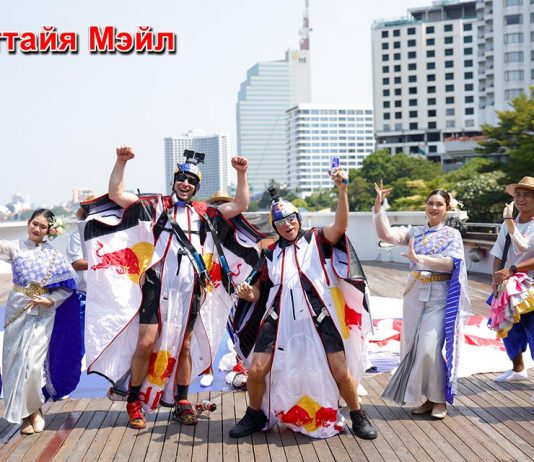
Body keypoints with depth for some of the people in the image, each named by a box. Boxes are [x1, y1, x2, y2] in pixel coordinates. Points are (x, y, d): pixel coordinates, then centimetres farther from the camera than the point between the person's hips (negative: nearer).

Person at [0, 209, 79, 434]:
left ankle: (33, 409, 15)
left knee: (34, 363, -7)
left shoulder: (54, 255, 1)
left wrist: (51, 301, -10)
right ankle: (24, 413, 21)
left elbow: (68, 287, 3)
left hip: (43, 313, -1)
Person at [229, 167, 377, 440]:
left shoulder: (316, 240, 3)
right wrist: (250, 294, -7)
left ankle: (358, 416, 24)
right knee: (256, 370, -2)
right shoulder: (271, 253, 12)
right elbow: (262, 291, 17)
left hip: (319, 319, -3)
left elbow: (340, 225, -17)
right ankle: (255, 415, 25)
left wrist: (342, 190, -30)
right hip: (281, 320, 3)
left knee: (341, 372, -2)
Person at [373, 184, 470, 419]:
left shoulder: (452, 234, 1)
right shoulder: (414, 232, 10)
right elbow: (386, 234, -4)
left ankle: (439, 399, 7)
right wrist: (378, 206, -13)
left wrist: (419, 259, -26)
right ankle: (428, 397, 22)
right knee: (413, 348, 7)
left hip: (439, 297, -4)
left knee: (429, 349, -12)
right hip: (415, 294, 4)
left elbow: (450, 264, -15)